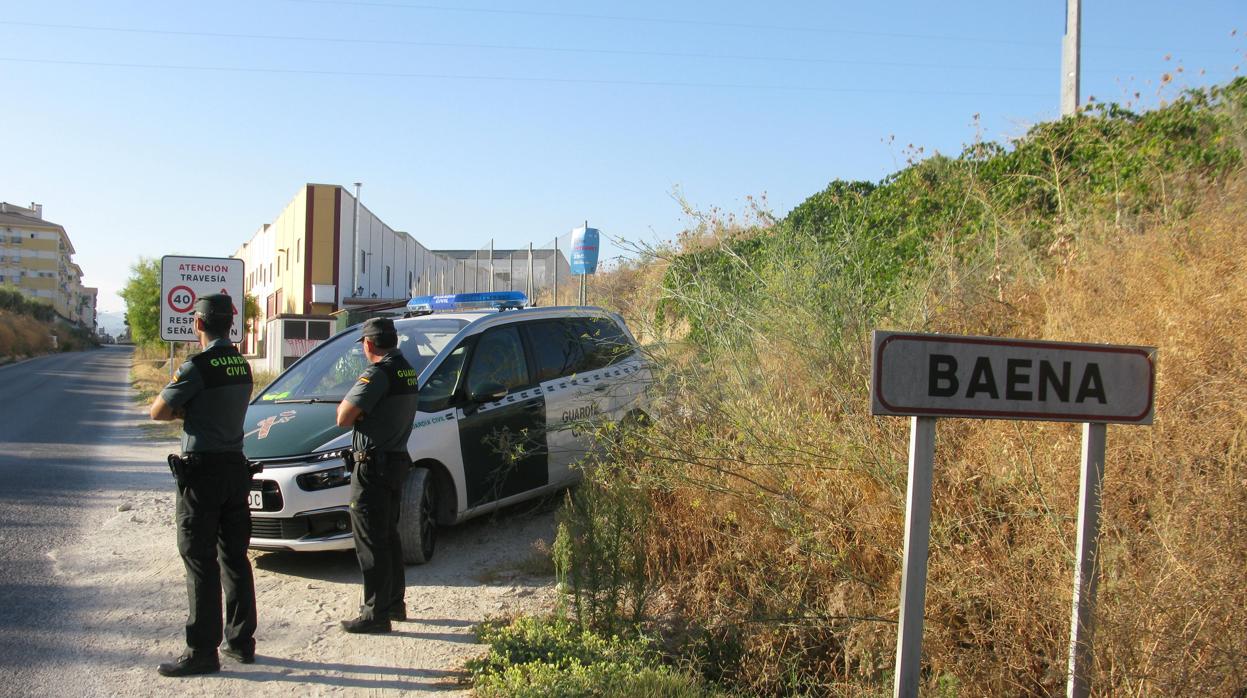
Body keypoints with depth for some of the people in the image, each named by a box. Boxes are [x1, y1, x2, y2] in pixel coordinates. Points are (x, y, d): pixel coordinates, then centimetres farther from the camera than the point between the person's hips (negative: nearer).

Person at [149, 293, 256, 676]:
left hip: (201, 470, -7)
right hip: (235, 467, 8)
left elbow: (158, 411, -9)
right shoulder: (241, 365, 9)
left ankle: (202, 651, 0)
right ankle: (241, 641, 20)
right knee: (235, 557, 13)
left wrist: (178, 409, 9)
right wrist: (189, 409, 3)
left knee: (200, 561, -3)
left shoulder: (197, 367, -16)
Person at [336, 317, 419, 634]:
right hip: (396, 461, 9)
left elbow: (343, 417, -20)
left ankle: (376, 613, 2)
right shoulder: (407, 371, 10)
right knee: (388, 536, 19)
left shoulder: (377, 374, -19)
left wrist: (347, 406, 0)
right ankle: (394, 603, 28)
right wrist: (353, 406, 3)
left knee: (371, 542, -3)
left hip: (373, 466, -9)